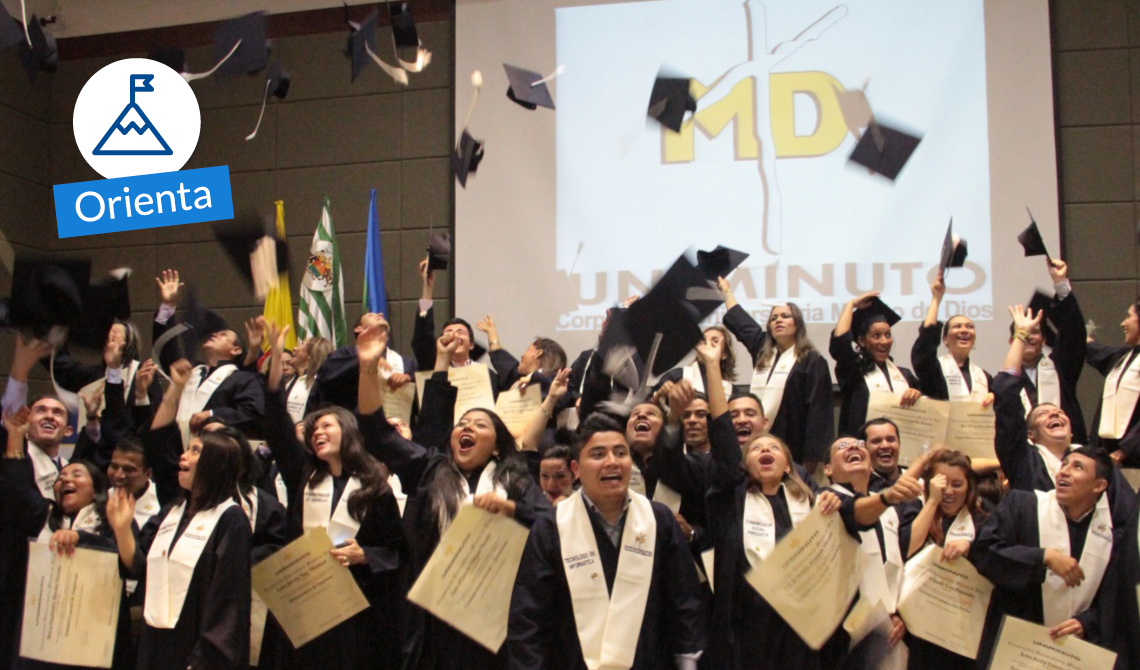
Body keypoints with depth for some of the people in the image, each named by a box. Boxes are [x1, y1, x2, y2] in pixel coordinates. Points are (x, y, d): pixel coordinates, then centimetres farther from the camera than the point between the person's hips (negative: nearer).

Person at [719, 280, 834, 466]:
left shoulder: (812, 361, -2)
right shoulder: (762, 354, 15)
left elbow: (819, 412, -8)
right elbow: (740, 321, 31)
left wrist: (812, 458, -14)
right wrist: (726, 289, 43)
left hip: (791, 451, -5)